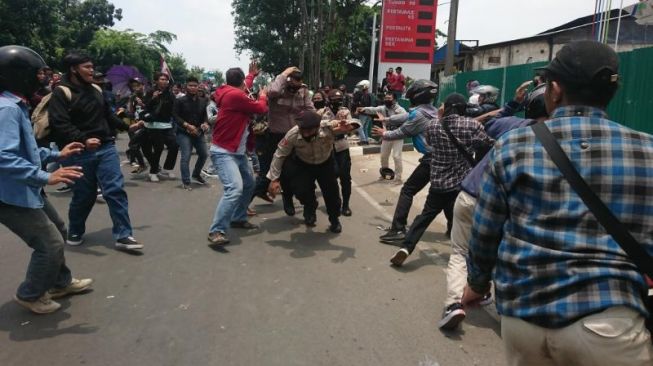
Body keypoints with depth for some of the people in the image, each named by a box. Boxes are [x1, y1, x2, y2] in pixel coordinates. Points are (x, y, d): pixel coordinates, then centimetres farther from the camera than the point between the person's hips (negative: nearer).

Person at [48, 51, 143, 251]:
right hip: (79, 153, -4)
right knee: (83, 195, 6)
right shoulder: (61, 93, -8)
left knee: (116, 190, -4)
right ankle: (75, 232, 32)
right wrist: (83, 140, -31)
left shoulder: (96, 90, 11)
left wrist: (127, 126, 21)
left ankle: (123, 235, 1)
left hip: (106, 148, 5)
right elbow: (60, 125, -20)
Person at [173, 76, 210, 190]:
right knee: (186, 157, -11)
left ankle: (196, 174, 34)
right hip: (184, 133, -5)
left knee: (204, 154, 12)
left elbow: (205, 115, 13)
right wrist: (187, 125, -20)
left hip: (198, 132, 5)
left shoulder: (202, 101, 8)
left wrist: (205, 123, -10)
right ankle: (186, 181, -1)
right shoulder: (180, 101, -6)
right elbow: (175, 116, -10)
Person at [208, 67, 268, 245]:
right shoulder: (235, 95, -19)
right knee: (235, 188, -24)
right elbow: (261, 108, -11)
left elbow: (243, 92, 35)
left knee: (249, 185, 17)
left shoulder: (234, 94, 10)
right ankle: (217, 231, -20)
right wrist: (263, 96, 11)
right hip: (224, 152, -10)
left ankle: (238, 218, 32)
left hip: (238, 151, 10)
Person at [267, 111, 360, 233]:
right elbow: (280, 155, -19)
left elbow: (353, 124, -36)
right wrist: (274, 179, -20)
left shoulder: (328, 128, -38)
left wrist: (348, 126, -61)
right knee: (301, 190, -15)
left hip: (326, 163, 0)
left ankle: (334, 219, 31)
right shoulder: (293, 135, -33)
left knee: (331, 191, -1)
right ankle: (310, 209, 23)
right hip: (303, 165, 0)